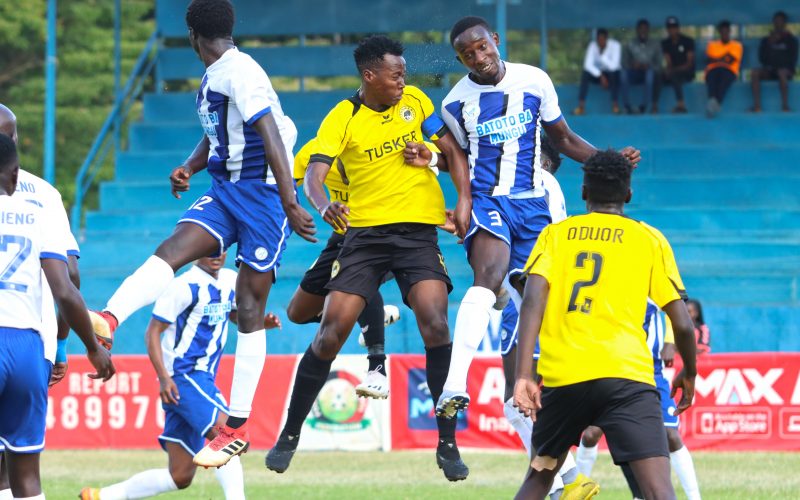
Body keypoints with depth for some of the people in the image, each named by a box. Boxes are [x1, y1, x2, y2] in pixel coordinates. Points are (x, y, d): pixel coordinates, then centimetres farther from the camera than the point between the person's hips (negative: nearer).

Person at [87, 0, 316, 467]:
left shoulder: (240, 73, -16)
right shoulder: (213, 78, 13)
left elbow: (272, 136, -23)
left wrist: (290, 204, -27)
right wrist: (190, 167, 9)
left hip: (264, 192, -8)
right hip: (226, 189, 8)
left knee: (249, 306, -2)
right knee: (172, 249, -18)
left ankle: (238, 426, 1)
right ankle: (107, 319, -39)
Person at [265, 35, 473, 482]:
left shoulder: (415, 101, 3)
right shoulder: (342, 119, -6)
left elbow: (453, 149, 10)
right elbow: (314, 176, -15)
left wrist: (464, 200, -5)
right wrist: (324, 206, -37)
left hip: (419, 231, 1)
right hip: (365, 231, -1)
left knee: (436, 326, -17)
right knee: (332, 333, -7)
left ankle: (448, 444, -8)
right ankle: (290, 436, 9)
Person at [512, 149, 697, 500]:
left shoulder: (555, 234, 14)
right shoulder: (650, 240, 12)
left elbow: (533, 300, -3)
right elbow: (682, 323, 8)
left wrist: (523, 375, -8)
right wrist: (688, 374, 26)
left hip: (561, 377, 2)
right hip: (626, 374, -2)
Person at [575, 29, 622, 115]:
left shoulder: (615, 45, -18)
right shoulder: (592, 45, -11)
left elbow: (613, 66, -27)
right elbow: (587, 65, -19)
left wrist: (602, 55, -34)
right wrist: (600, 76, -29)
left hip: (611, 73, -2)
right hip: (597, 72, 2)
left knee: (614, 74, -37)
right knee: (585, 74, -28)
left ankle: (615, 105, -34)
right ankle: (581, 106, -31)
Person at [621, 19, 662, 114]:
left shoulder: (655, 45, 6)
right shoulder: (630, 44, 6)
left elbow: (658, 65, -1)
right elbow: (624, 63, 0)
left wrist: (647, 66, -22)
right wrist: (632, 65, -22)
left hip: (649, 71, -1)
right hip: (634, 73, 1)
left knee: (650, 72, -38)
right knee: (623, 73, -34)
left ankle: (643, 107, -37)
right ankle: (627, 106, -34)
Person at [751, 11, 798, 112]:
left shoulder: (790, 40, 5)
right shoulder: (766, 40, 12)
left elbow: (792, 60, 0)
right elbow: (762, 59, 4)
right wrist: (769, 44, -6)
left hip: (786, 70, -3)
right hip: (769, 71, 3)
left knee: (782, 72, -39)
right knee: (754, 72, -27)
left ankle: (785, 106, -43)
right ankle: (757, 106, -36)